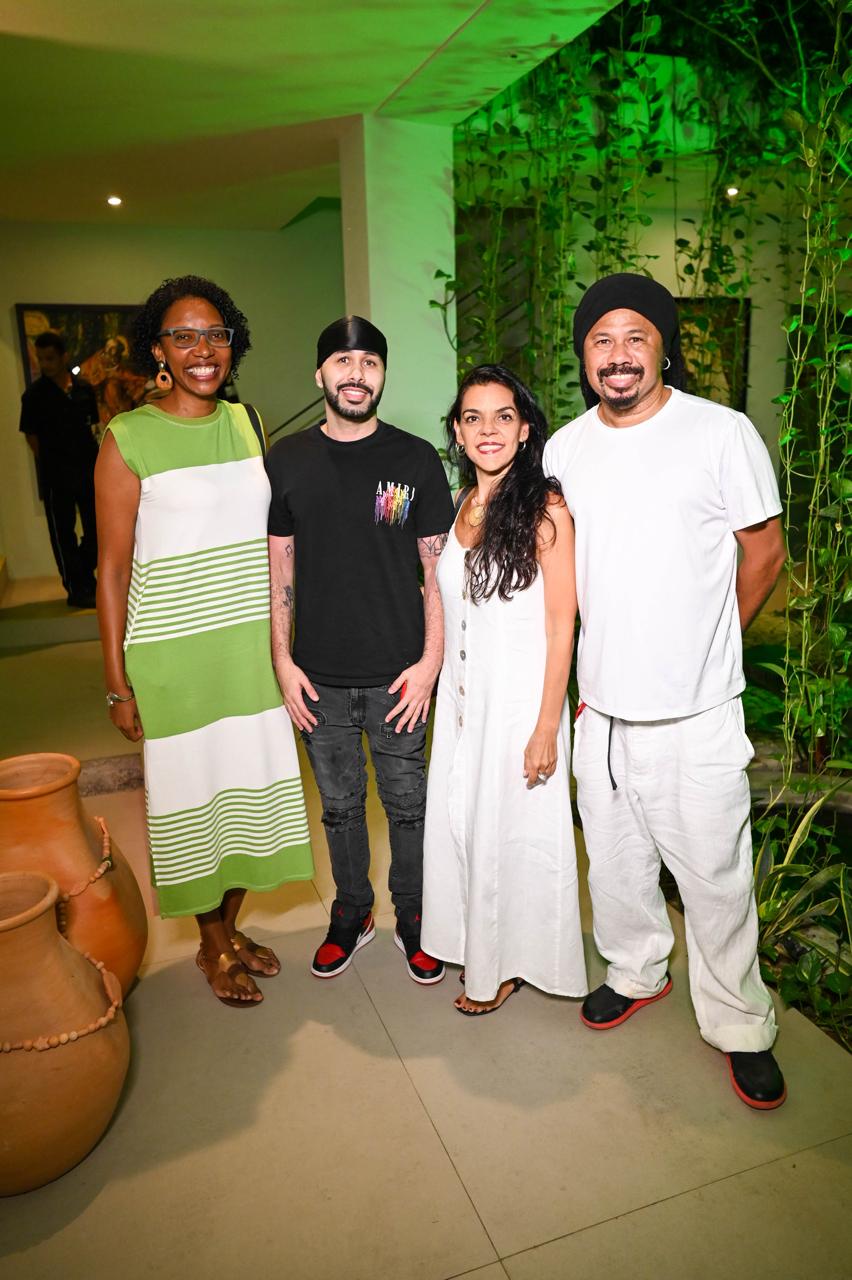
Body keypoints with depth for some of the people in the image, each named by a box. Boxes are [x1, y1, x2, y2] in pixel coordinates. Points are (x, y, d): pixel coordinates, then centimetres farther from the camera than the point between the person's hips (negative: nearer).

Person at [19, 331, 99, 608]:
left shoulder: (83, 388, 6)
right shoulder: (34, 395, -4)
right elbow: (31, 436, 0)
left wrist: (94, 459, 4)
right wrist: (52, 463, -1)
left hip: (89, 471, 4)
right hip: (57, 477, -4)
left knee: (97, 528, 12)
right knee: (63, 533, 3)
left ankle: (86, 578, 30)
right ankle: (76, 590, 11)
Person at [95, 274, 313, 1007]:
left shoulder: (248, 424, 7)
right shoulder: (128, 439, -8)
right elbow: (113, 568, -7)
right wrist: (118, 683, -8)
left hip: (253, 643, 5)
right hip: (175, 651, -4)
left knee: (251, 783, 13)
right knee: (194, 790, 8)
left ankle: (230, 927, 35)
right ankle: (213, 946, 30)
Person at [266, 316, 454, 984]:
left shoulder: (416, 458, -2)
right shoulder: (286, 460, 3)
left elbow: (437, 568, -2)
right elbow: (279, 569, 5)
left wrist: (430, 661, -8)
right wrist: (283, 660, 0)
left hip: (398, 675, -1)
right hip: (320, 676, 2)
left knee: (408, 803, 11)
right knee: (339, 803, 16)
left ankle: (413, 916, 33)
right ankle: (352, 911, 37)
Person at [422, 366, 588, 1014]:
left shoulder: (546, 510, -14)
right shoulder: (459, 505, 6)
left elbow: (561, 625, -14)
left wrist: (547, 726, -16)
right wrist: (443, 689, 12)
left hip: (520, 699, -6)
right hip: (461, 696, 6)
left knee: (513, 830, 9)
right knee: (460, 821, 16)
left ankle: (507, 963, 33)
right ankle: (478, 947, 40)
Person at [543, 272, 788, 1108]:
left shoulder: (722, 433, -9)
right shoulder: (563, 449, 5)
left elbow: (765, 553, 0)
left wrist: (703, 643, 7)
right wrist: (573, 674, 12)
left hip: (696, 711, -4)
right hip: (600, 703, 4)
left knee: (714, 875, 7)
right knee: (614, 859, 19)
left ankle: (739, 1026, 31)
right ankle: (636, 971, 44)